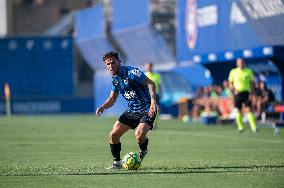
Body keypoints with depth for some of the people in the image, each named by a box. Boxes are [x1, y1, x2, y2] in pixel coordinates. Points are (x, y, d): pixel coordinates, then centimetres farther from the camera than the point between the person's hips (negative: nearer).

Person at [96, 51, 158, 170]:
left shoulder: (131, 72, -17)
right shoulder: (115, 79, 7)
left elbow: (150, 83, -20)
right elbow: (112, 99, 15)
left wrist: (153, 102, -33)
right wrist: (102, 108, -5)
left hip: (147, 110, -8)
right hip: (132, 111, 8)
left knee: (139, 134, -28)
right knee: (113, 134, 0)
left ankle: (143, 152, 6)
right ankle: (117, 163, 14)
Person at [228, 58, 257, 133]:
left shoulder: (249, 71, 4)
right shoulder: (233, 72, 3)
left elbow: (251, 83, 8)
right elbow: (230, 83, 8)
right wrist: (234, 89, -10)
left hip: (246, 92, 0)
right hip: (237, 93, 0)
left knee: (248, 110, -10)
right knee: (239, 110, 4)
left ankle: (253, 127, -14)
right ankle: (240, 126, 19)